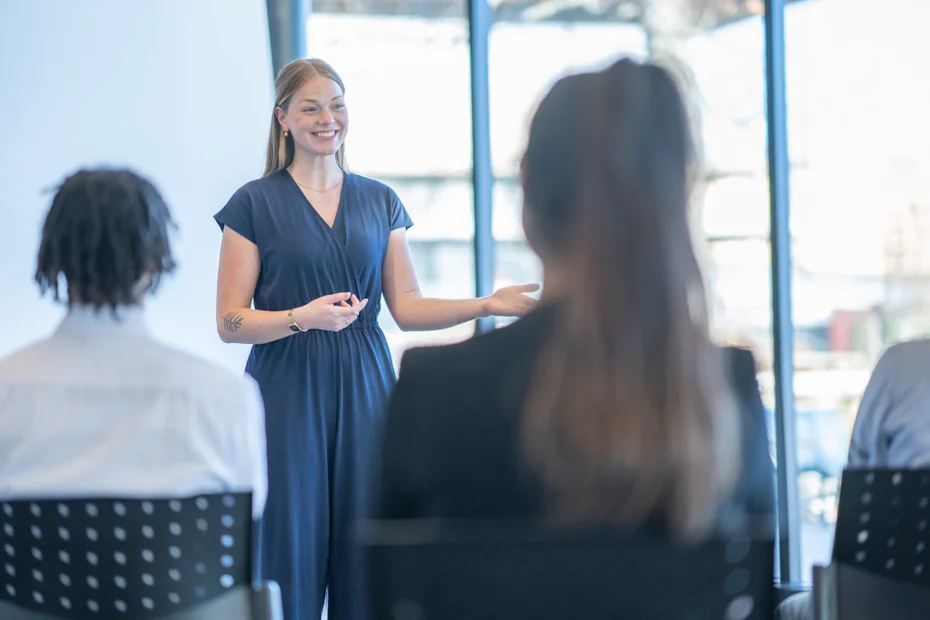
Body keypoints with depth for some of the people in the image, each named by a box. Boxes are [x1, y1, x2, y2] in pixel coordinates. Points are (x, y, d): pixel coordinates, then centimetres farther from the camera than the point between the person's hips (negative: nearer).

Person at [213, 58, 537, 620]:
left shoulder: (379, 201, 12)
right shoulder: (256, 203, 1)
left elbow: (408, 307, 9)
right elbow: (230, 322, -3)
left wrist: (489, 305, -3)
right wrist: (302, 317, -18)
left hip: (364, 388, 3)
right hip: (288, 390, -3)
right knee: (291, 549, -4)